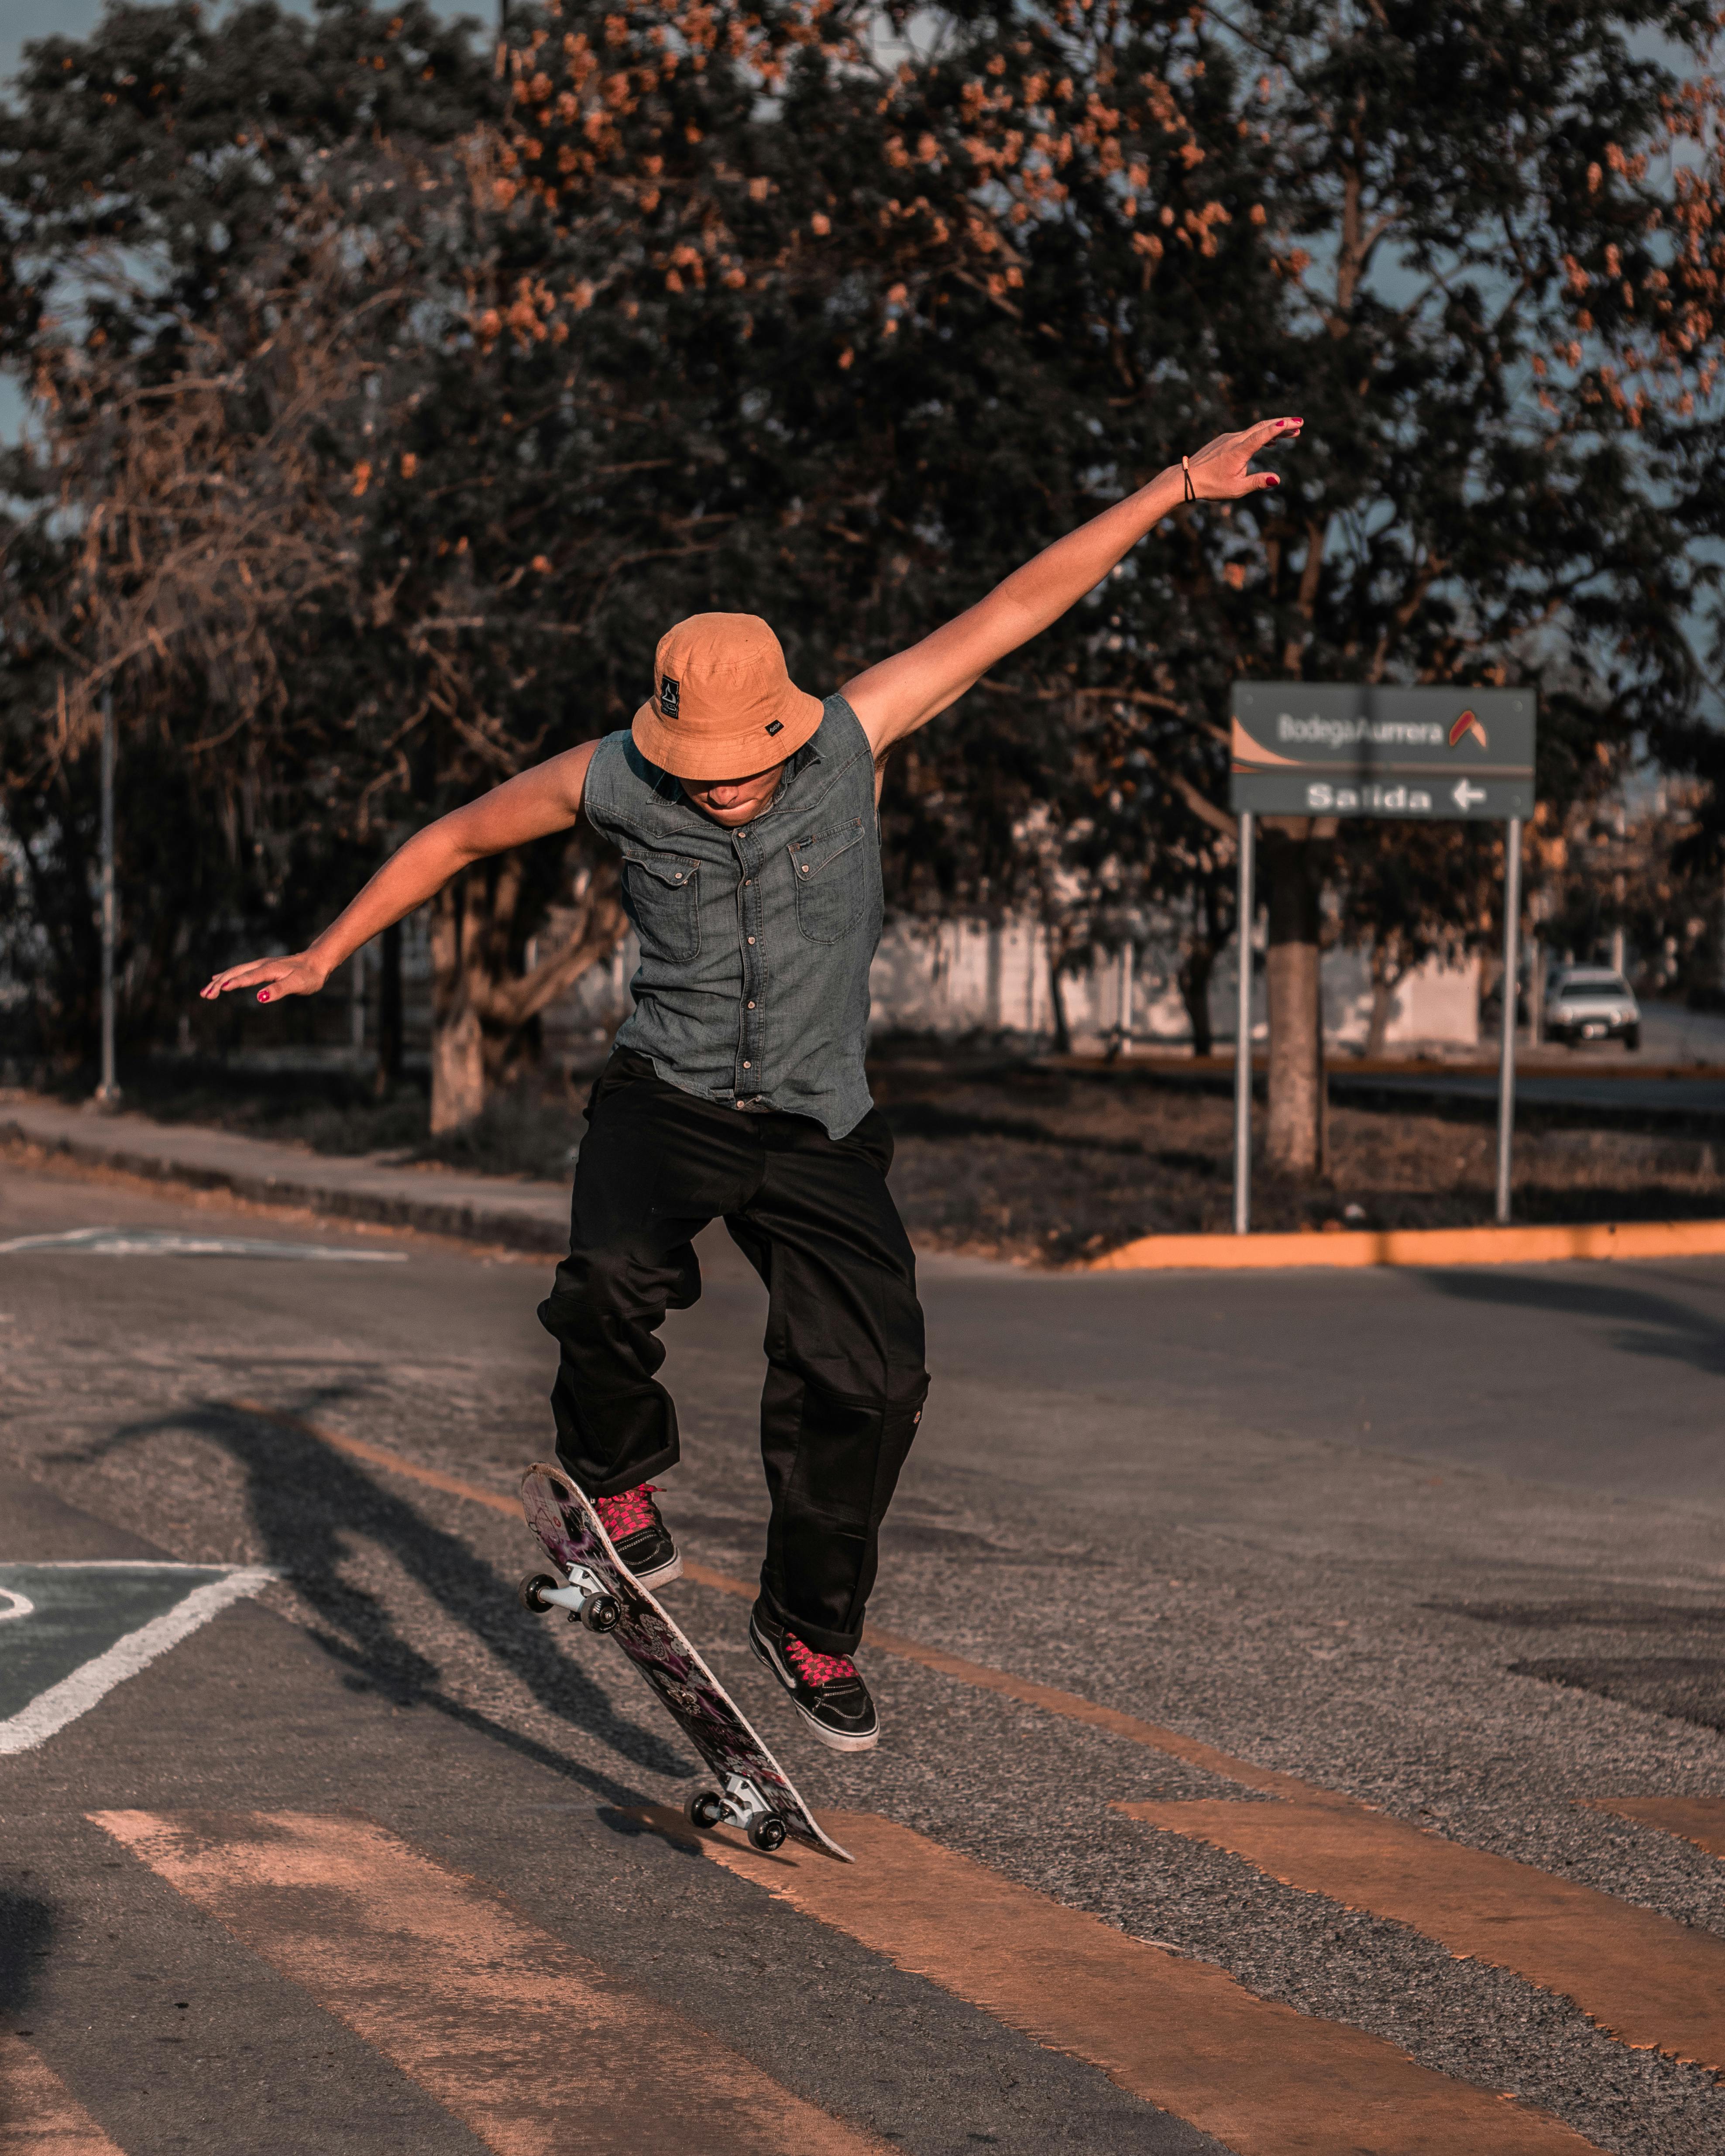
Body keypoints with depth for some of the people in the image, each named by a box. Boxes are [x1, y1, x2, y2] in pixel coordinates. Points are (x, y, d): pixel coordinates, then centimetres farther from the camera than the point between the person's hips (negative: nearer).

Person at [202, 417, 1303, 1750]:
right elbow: (457, 839, 8)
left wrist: (1181, 486, -10)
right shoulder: (610, 784, -10)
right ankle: (616, 1473, 0)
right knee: (617, 1278, -31)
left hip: (820, 1131, 1)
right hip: (668, 1102, -1)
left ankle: (811, 1628, 17)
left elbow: (1014, 607, -11)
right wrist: (323, 957, 11)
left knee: (869, 1385, -6)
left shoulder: (853, 742, -12)